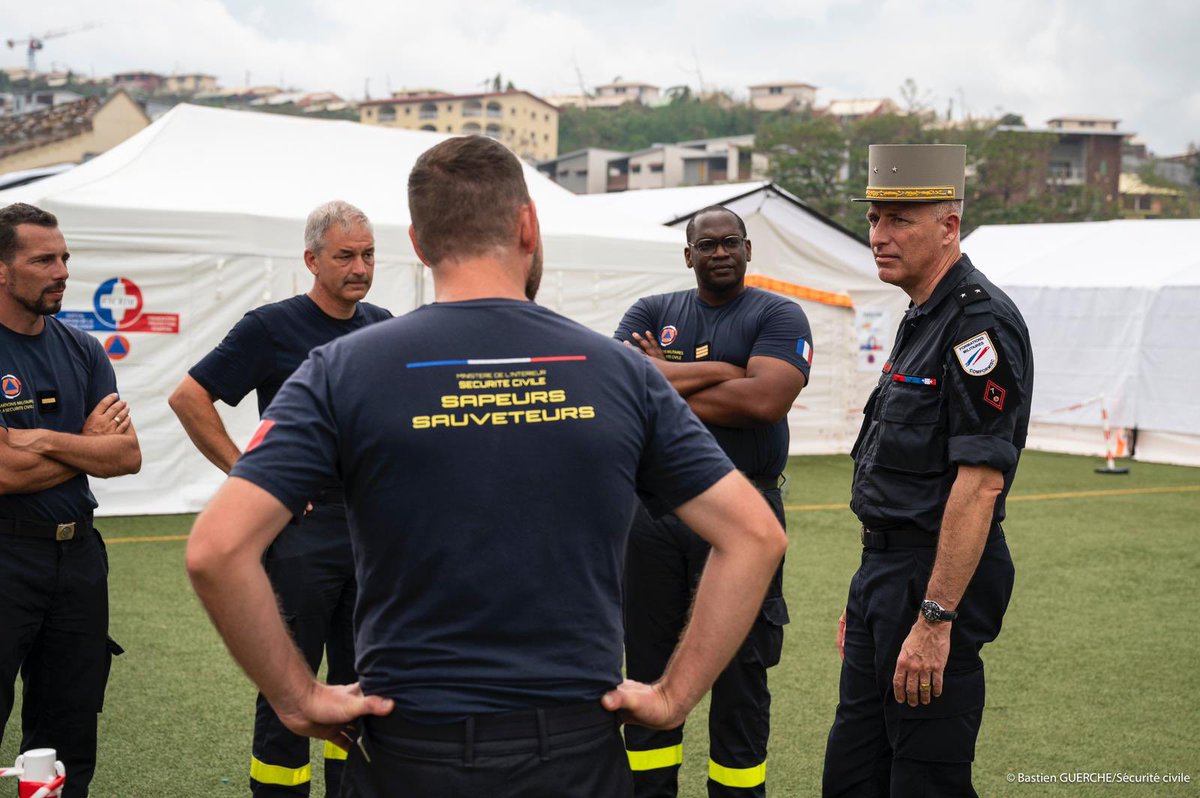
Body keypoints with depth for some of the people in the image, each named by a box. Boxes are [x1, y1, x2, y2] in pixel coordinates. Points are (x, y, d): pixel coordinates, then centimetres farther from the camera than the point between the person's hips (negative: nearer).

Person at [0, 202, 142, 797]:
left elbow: (129, 455, 0)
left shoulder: (81, 351, 9)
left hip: (78, 553, 6)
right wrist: (91, 443, -4)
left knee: (68, 741, 14)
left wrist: (48, 441, -14)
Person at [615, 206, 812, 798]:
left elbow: (766, 400, -17)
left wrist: (665, 382, -8)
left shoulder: (777, 316, 0)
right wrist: (720, 371, -13)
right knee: (648, 663, 11)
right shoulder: (653, 313, 10)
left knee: (739, 672, 4)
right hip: (654, 505, 3)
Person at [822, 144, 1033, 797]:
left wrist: (935, 618, -26)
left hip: (940, 576, -10)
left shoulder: (980, 322, -15)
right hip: (888, 571, 10)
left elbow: (980, 480, -22)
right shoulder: (923, 320, 16)